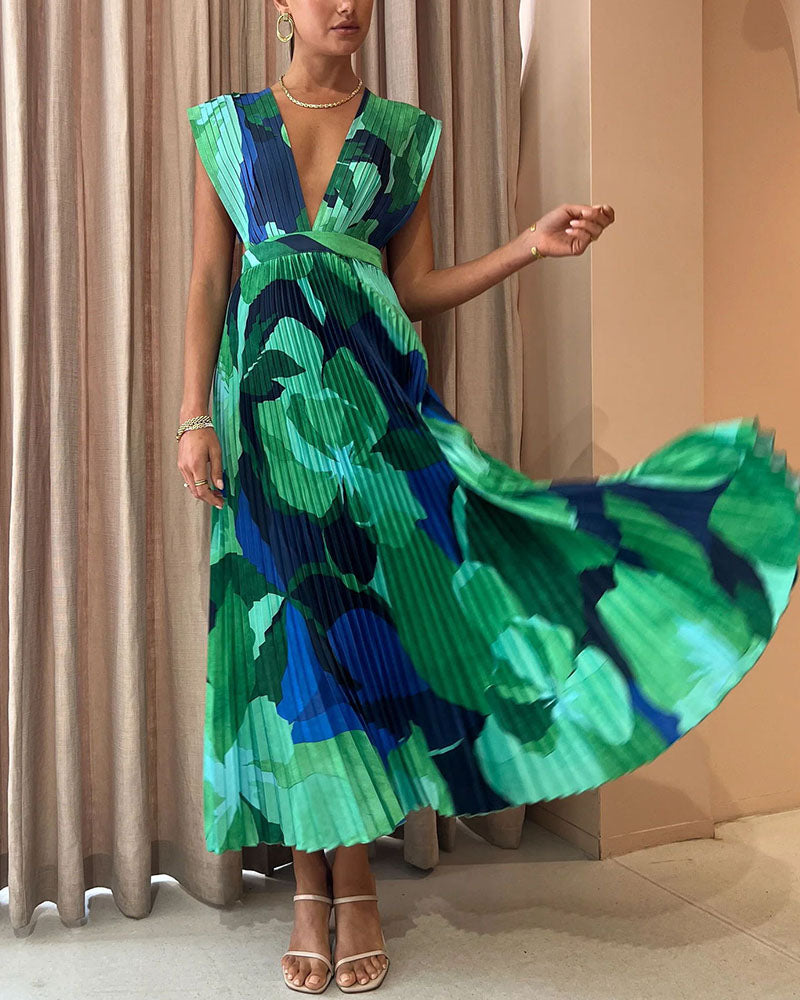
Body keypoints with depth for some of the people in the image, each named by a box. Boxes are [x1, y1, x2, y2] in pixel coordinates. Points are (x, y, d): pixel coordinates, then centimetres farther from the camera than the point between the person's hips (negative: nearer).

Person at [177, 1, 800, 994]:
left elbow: (415, 288, 9)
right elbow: (207, 282, 5)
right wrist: (194, 415, -3)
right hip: (271, 392, 0)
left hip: (373, 390, 1)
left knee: (365, 614, -2)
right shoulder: (226, 126, 10)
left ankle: (352, 881, 11)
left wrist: (532, 243, -1)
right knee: (296, 625, 0)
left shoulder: (404, 133, 11)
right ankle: (313, 884, 12)